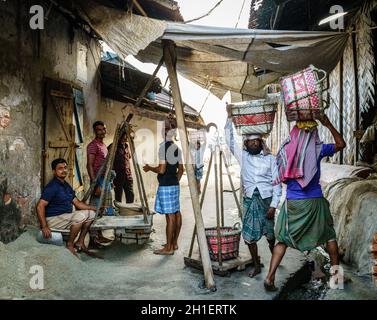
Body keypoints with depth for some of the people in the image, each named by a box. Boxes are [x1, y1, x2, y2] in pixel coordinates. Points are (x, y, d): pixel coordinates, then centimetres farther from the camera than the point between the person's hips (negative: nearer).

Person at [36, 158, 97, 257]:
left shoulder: (66, 185, 13)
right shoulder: (52, 186, -16)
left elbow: (77, 203, 14)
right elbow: (40, 206, -23)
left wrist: (94, 208, 2)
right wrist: (44, 227, -30)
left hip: (66, 217, 9)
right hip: (53, 219, -9)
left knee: (91, 213, 2)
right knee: (81, 215, -27)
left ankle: (80, 243, 7)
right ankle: (69, 244, -11)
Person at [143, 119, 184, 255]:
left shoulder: (163, 146, -15)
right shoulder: (176, 148, 11)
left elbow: (161, 169, -20)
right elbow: (181, 169, 15)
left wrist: (149, 168, -3)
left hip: (165, 186, -9)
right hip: (175, 184, 9)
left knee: (170, 215, -6)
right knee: (176, 213, 12)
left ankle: (168, 248, 1)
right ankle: (174, 243, 23)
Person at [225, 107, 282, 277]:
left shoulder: (270, 159, 0)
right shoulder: (243, 156, 6)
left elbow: (277, 183, -3)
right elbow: (230, 140, 3)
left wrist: (273, 205, -10)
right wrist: (229, 117, 0)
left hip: (266, 200, -2)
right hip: (249, 200, 2)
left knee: (270, 234, 8)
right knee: (249, 235, 1)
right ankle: (256, 265, 18)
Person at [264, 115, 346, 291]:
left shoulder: (285, 150, 0)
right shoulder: (317, 149, -7)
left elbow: (282, 178, 7)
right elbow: (341, 144, 9)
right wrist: (328, 125, 9)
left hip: (292, 203, 2)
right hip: (314, 202, -1)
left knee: (283, 239, 8)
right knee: (329, 234, 20)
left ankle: (270, 277, 1)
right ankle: (336, 270, 31)